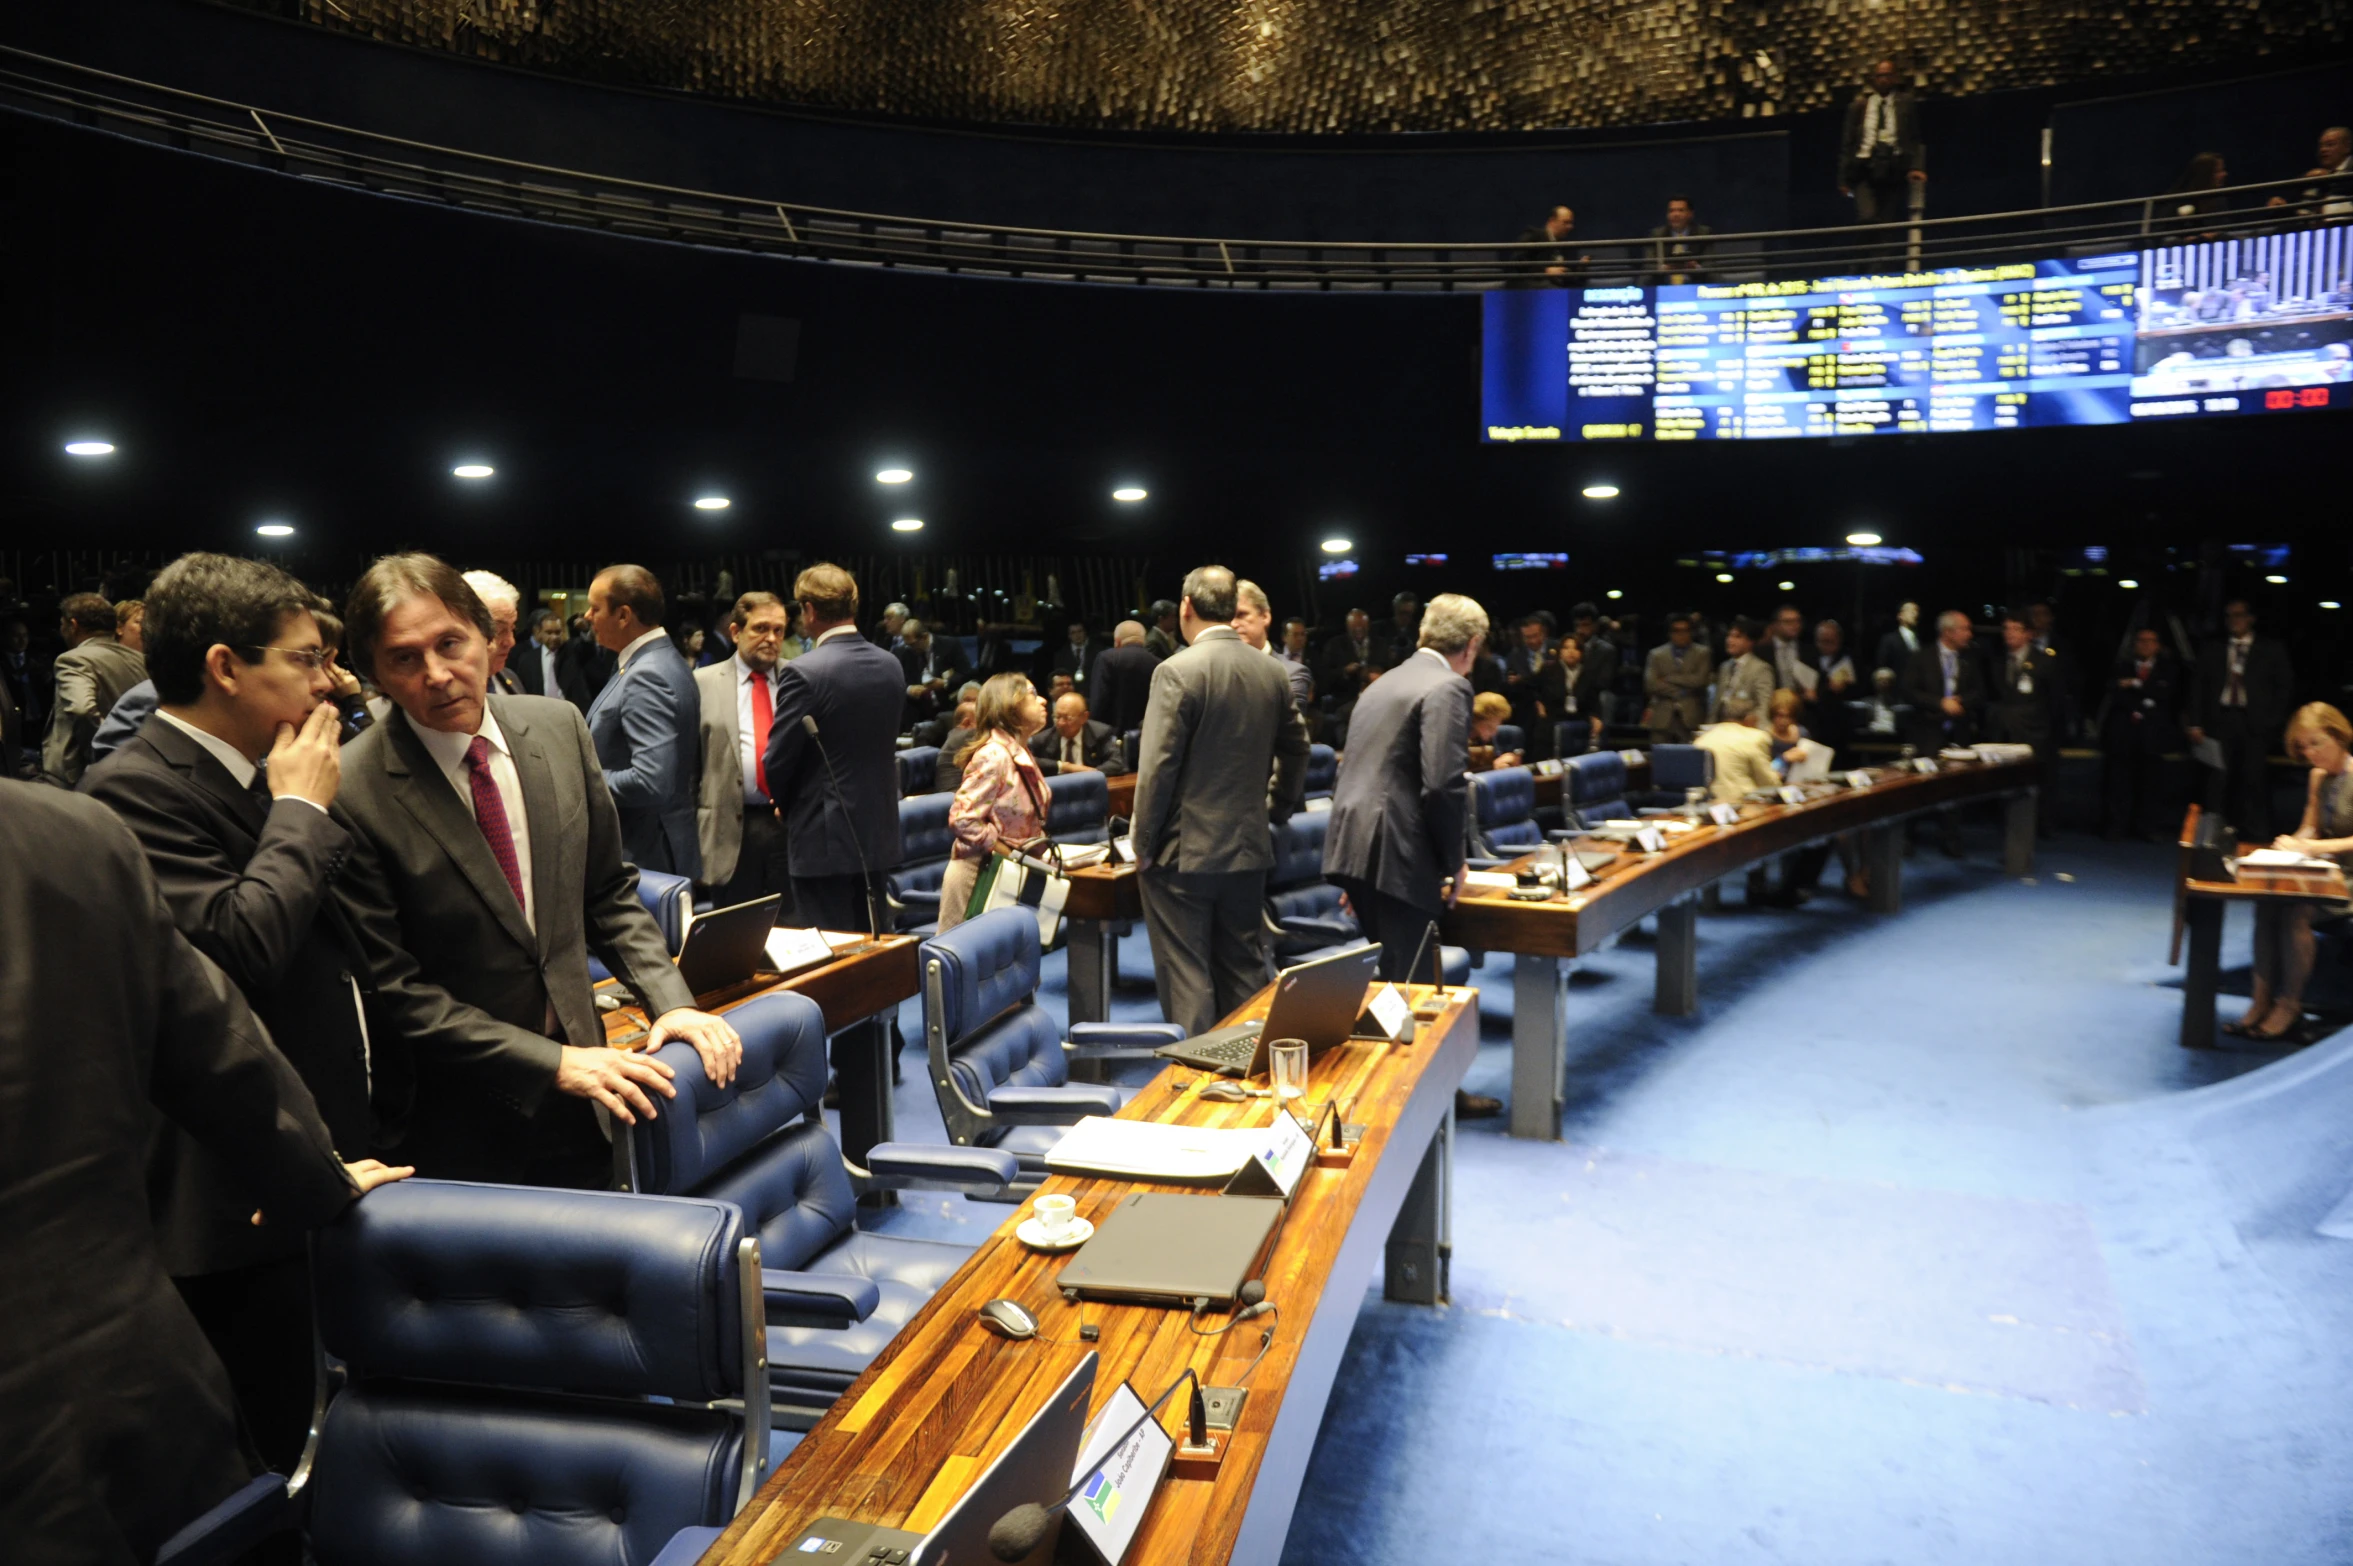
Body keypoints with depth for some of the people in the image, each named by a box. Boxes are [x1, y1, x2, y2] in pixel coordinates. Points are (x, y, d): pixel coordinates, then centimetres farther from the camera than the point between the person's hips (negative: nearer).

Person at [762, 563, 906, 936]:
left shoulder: (804, 673, -17)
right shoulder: (891, 666, 3)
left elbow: (777, 762, -12)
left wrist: (788, 804, 8)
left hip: (824, 835, -6)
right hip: (878, 831, 7)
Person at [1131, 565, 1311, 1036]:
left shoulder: (1178, 672, -15)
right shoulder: (1271, 672, 5)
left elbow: (1157, 768, -16)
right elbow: (1295, 750, 14)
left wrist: (1143, 845, -6)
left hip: (1183, 854, -6)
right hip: (1248, 848, 6)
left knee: (1186, 980, 1)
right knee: (1244, 974, 15)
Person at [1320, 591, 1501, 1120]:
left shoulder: (1385, 684, 19)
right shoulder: (1448, 688, -9)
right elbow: (1443, 784, -19)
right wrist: (1454, 863, -6)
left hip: (1353, 848, 9)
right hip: (1398, 855, -9)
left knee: (1394, 976, 18)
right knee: (1415, 983, 1)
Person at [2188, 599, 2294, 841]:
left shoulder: (2271, 650, 8)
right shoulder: (2211, 650, 12)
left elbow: (2284, 687, 5)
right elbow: (2199, 687, 9)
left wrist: (2272, 721, -5)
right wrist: (2196, 723, 0)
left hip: (2255, 724, -1)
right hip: (2220, 721, 1)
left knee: (2255, 783, -1)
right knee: (2217, 783, -3)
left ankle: (2257, 838, 3)